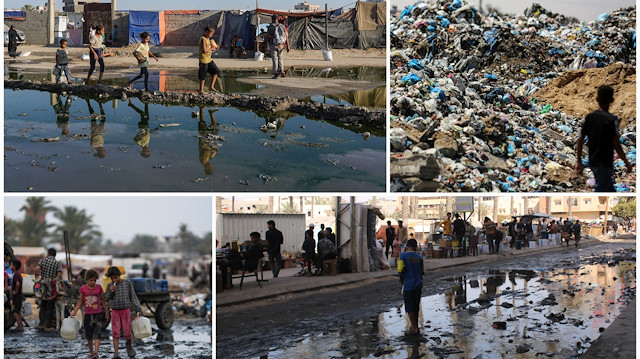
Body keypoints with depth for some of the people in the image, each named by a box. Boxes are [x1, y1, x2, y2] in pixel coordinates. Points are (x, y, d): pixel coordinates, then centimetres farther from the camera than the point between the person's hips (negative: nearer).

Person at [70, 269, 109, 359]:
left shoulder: (99, 287, 0)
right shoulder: (83, 288, -2)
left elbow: (102, 300, 11)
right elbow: (80, 301, 7)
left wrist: (107, 311, 16)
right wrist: (74, 311, -2)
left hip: (97, 314, -1)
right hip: (88, 314, 1)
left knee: (97, 334, -12)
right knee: (89, 336, 9)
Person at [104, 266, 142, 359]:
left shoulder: (127, 283, -3)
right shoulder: (110, 286, 0)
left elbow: (133, 296, 2)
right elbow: (106, 299, 5)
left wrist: (138, 309, -1)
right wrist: (110, 292, -15)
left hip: (125, 310, -1)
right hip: (115, 311, 1)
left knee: (127, 331, 0)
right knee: (115, 332, -4)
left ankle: (129, 346, 29)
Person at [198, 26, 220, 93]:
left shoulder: (208, 39, 11)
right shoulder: (203, 39, -17)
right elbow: (204, 50, -25)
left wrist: (215, 47, 3)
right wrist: (212, 49, -13)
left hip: (209, 59, 9)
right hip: (203, 60, -9)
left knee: (216, 71, 5)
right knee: (203, 77, 1)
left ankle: (211, 87, 9)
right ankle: (201, 90, 12)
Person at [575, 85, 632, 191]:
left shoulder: (589, 117, 2)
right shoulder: (612, 120, -15)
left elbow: (580, 140, 3)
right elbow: (616, 145, -15)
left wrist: (579, 162, 10)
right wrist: (626, 162, -5)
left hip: (593, 162, 7)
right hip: (605, 163, -7)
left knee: (610, 190, 20)